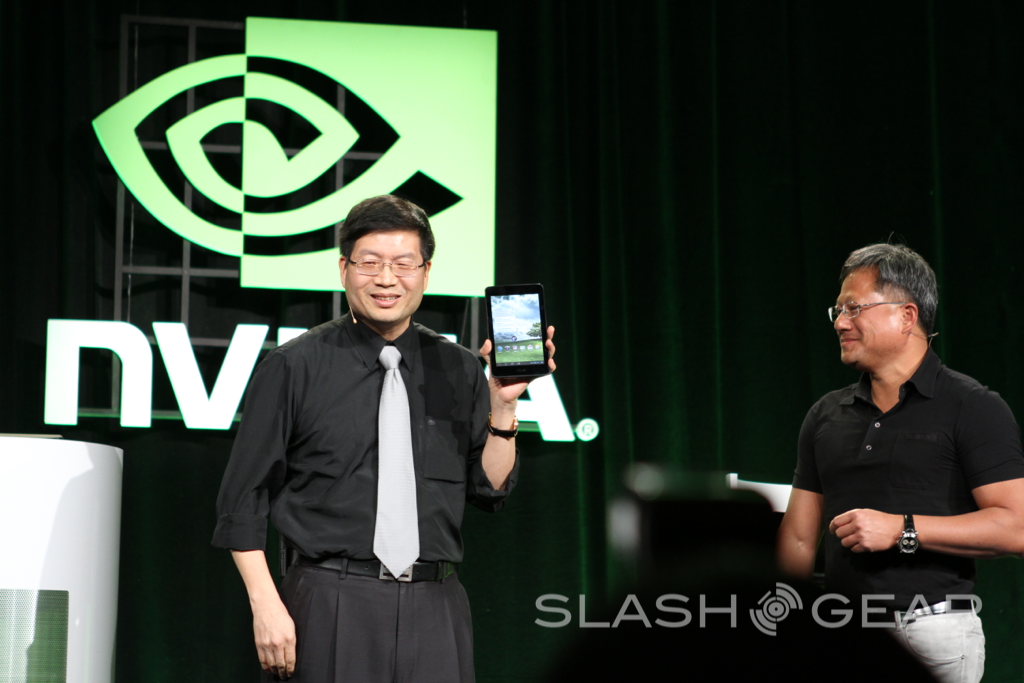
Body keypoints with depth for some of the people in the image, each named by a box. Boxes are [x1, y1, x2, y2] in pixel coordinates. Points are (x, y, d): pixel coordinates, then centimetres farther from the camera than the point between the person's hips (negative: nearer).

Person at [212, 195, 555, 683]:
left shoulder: (460, 370, 10)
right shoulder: (293, 367, 1)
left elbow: (491, 490, 7)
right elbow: (243, 500, 0)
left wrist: (503, 406, -5)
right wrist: (265, 605, -8)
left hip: (434, 611, 3)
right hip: (331, 607, -2)